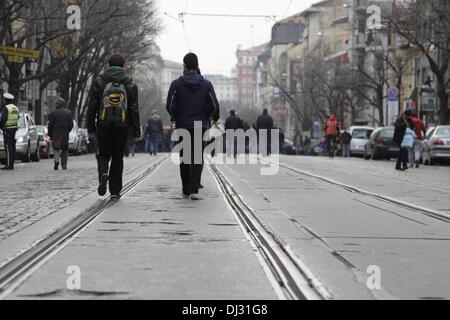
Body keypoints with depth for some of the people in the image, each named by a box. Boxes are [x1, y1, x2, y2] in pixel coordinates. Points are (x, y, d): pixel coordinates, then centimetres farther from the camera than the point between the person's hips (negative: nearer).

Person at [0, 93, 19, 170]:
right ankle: (11, 164, 10)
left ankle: (9, 165, -13)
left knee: (8, 147, -10)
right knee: (12, 147, 9)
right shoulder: (15, 108, 13)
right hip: (14, 128, 8)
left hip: (7, 129, -8)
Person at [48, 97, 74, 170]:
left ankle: (56, 160, -25)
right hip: (65, 134, 3)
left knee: (56, 148, 1)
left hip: (56, 134, -3)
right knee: (65, 149, 11)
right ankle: (64, 165, 9)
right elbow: (71, 125, 7)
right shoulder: (68, 113, 5)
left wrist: (50, 135, 5)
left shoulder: (53, 113, -5)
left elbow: (50, 125, -5)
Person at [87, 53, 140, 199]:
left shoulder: (99, 81, 2)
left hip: (103, 125, 0)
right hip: (122, 126, 0)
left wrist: (91, 128, 6)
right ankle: (115, 191, 8)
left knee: (103, 154, 12)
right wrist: (136, 132, 3)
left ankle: (103, 174, -19)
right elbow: (134, 110, 1)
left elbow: (92, 106, 1)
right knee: (117, 158, 9)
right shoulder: (130, 84, 3)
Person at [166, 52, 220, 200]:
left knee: (184, 158, 12)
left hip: (182, 125, 1)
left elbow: (170, 105, -7)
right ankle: (193, 190, -16)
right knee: (197, 157, -2)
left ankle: (186, 190, 16)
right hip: (200, 125, -1)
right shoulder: (206, 84, -2)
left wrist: (174, 119, 12)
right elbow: (214, 106, -5)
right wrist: (215, 118, 15)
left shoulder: (176, 84, -3)